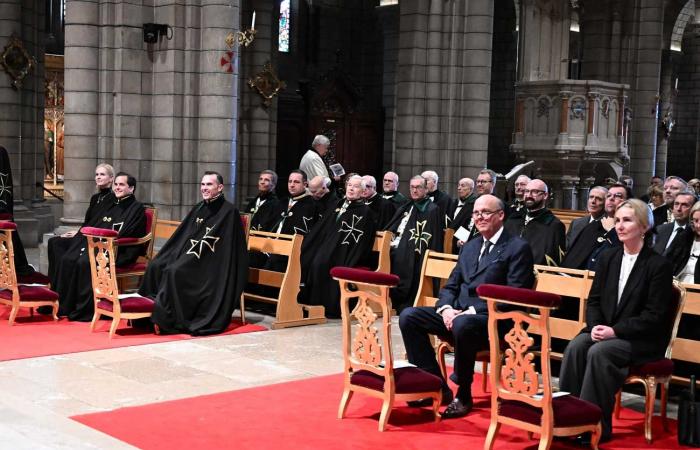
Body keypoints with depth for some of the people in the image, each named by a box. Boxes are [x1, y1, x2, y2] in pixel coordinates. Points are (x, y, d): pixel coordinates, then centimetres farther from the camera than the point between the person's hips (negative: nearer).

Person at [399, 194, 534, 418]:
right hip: (457, 313, 7)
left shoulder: (518, 248, -3)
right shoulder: (470, 246, 20)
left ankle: (463, 396, -19)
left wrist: (471, 311, -19)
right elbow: (451, 285, 19)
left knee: (463, 324, -39)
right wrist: (446, 308, -5)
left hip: (493, 320, -7)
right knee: (409, 316, -11)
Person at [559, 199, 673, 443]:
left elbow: (654, 316, -11)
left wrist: (616, 330, -19)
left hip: (642, 340, -5)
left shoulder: (658, 265, -7)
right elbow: (594, 300, 12)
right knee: (575, 346, -25)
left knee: (599, 352, -31)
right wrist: (595, 326, -9)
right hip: (604, 330, 5)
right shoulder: (608, 258, 11)